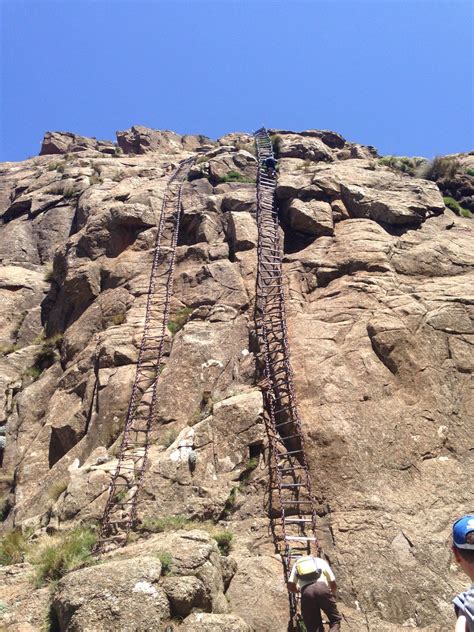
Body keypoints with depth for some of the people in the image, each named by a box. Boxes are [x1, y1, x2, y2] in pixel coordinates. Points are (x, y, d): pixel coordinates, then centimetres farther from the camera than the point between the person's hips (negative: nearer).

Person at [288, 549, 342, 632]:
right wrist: (333, 595, 49)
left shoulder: (297, 564, 32)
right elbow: (333, 583, 28)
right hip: (322, 588, -1)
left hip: (306, 592, 1)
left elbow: (290, 586, 19)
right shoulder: (321, 561, 33)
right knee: (335, 619, 13)